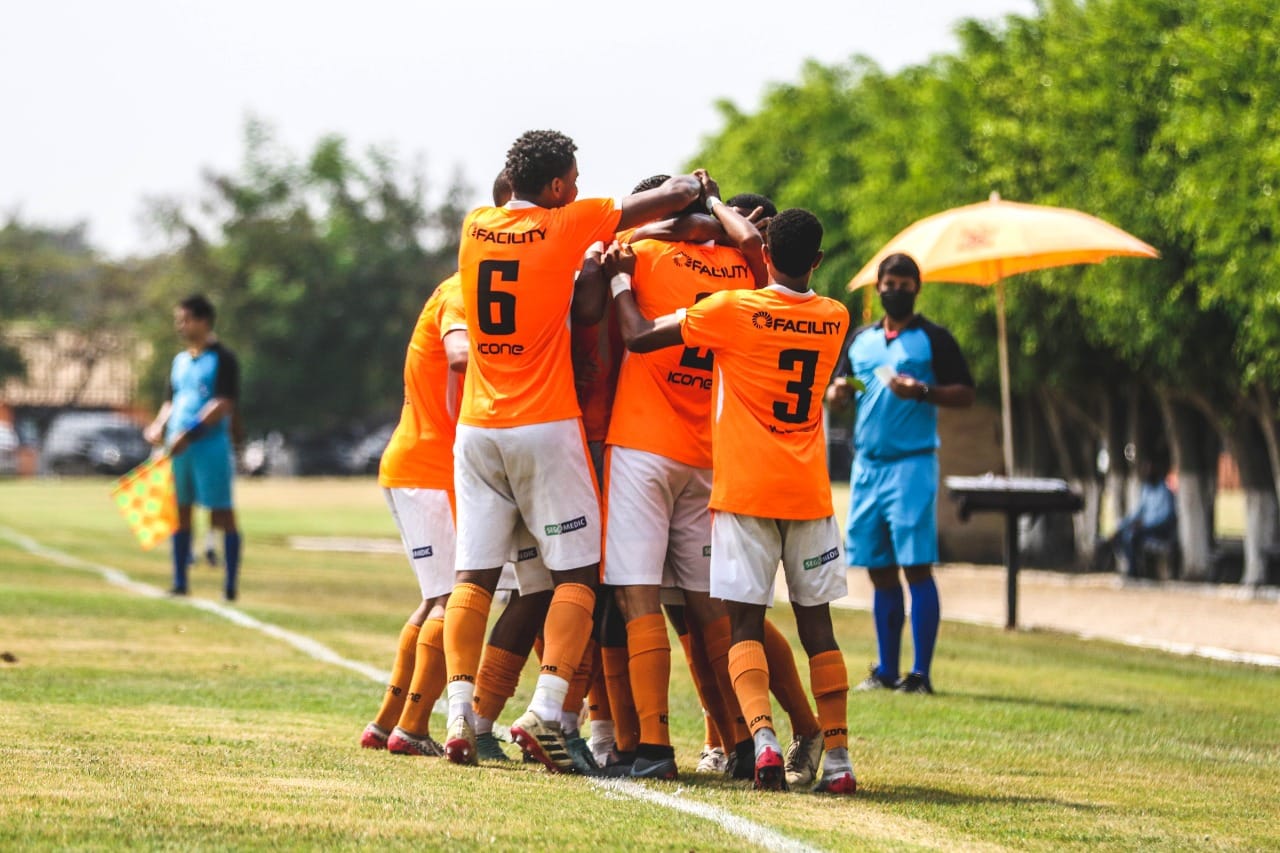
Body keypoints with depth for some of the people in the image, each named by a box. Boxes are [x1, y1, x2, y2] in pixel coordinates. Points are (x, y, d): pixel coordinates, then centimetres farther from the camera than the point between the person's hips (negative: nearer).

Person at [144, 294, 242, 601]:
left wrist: (189, 434, -22)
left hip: (211, 446, -7)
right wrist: (159, 426, 2)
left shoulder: (222, 359, -6)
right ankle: (179, 583, 14)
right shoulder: (180, 361, 17)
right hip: (179, 448, 7)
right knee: (180, 514, 8)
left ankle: (231, 585, -3)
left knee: (222, 515, -5)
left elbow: (223, 405, -15)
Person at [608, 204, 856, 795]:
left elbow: (639, 337, -3)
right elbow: (789, 284, 25)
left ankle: (762, 738, -23)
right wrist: (721, 210, 32)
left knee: (745, 622, -2)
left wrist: (621, 277, 15)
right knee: (816, 622, 9)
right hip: (809, 493, 3)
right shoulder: (835, 320, 6)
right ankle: (836, 758, 5)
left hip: (744, 490, -3)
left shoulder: (731, 310, -8)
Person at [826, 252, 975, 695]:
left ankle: (920, 673, -9)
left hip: (912, 463, -5)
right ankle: (886, 671, 13)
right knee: (880, 571, 8)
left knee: (916, 567, -8)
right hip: (867, 464, 5)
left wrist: (923, 392, -19)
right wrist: (837, 392, -3)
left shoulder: (934, 339, 1)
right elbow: (835, 392, 21)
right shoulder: (860, 340, 17)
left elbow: (965, 394, -2)